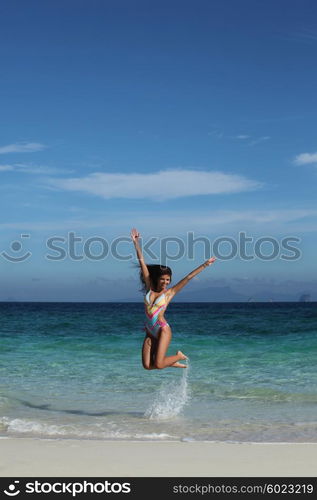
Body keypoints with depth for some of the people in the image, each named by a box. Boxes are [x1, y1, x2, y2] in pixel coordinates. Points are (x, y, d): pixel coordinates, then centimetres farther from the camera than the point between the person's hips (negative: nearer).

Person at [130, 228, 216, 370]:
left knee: (158, 365, -12)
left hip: (163, 330, -4)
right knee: (147, 365, -2)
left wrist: (204, 265, -3)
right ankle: (171, 362, 24)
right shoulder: (149, 288, 7)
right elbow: (142, 263, 5)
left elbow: (188, 277, -1)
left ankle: (179, 356, 17)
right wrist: (136, 243, 5)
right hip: (150, 331, 4)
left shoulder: (169, 293, 0)